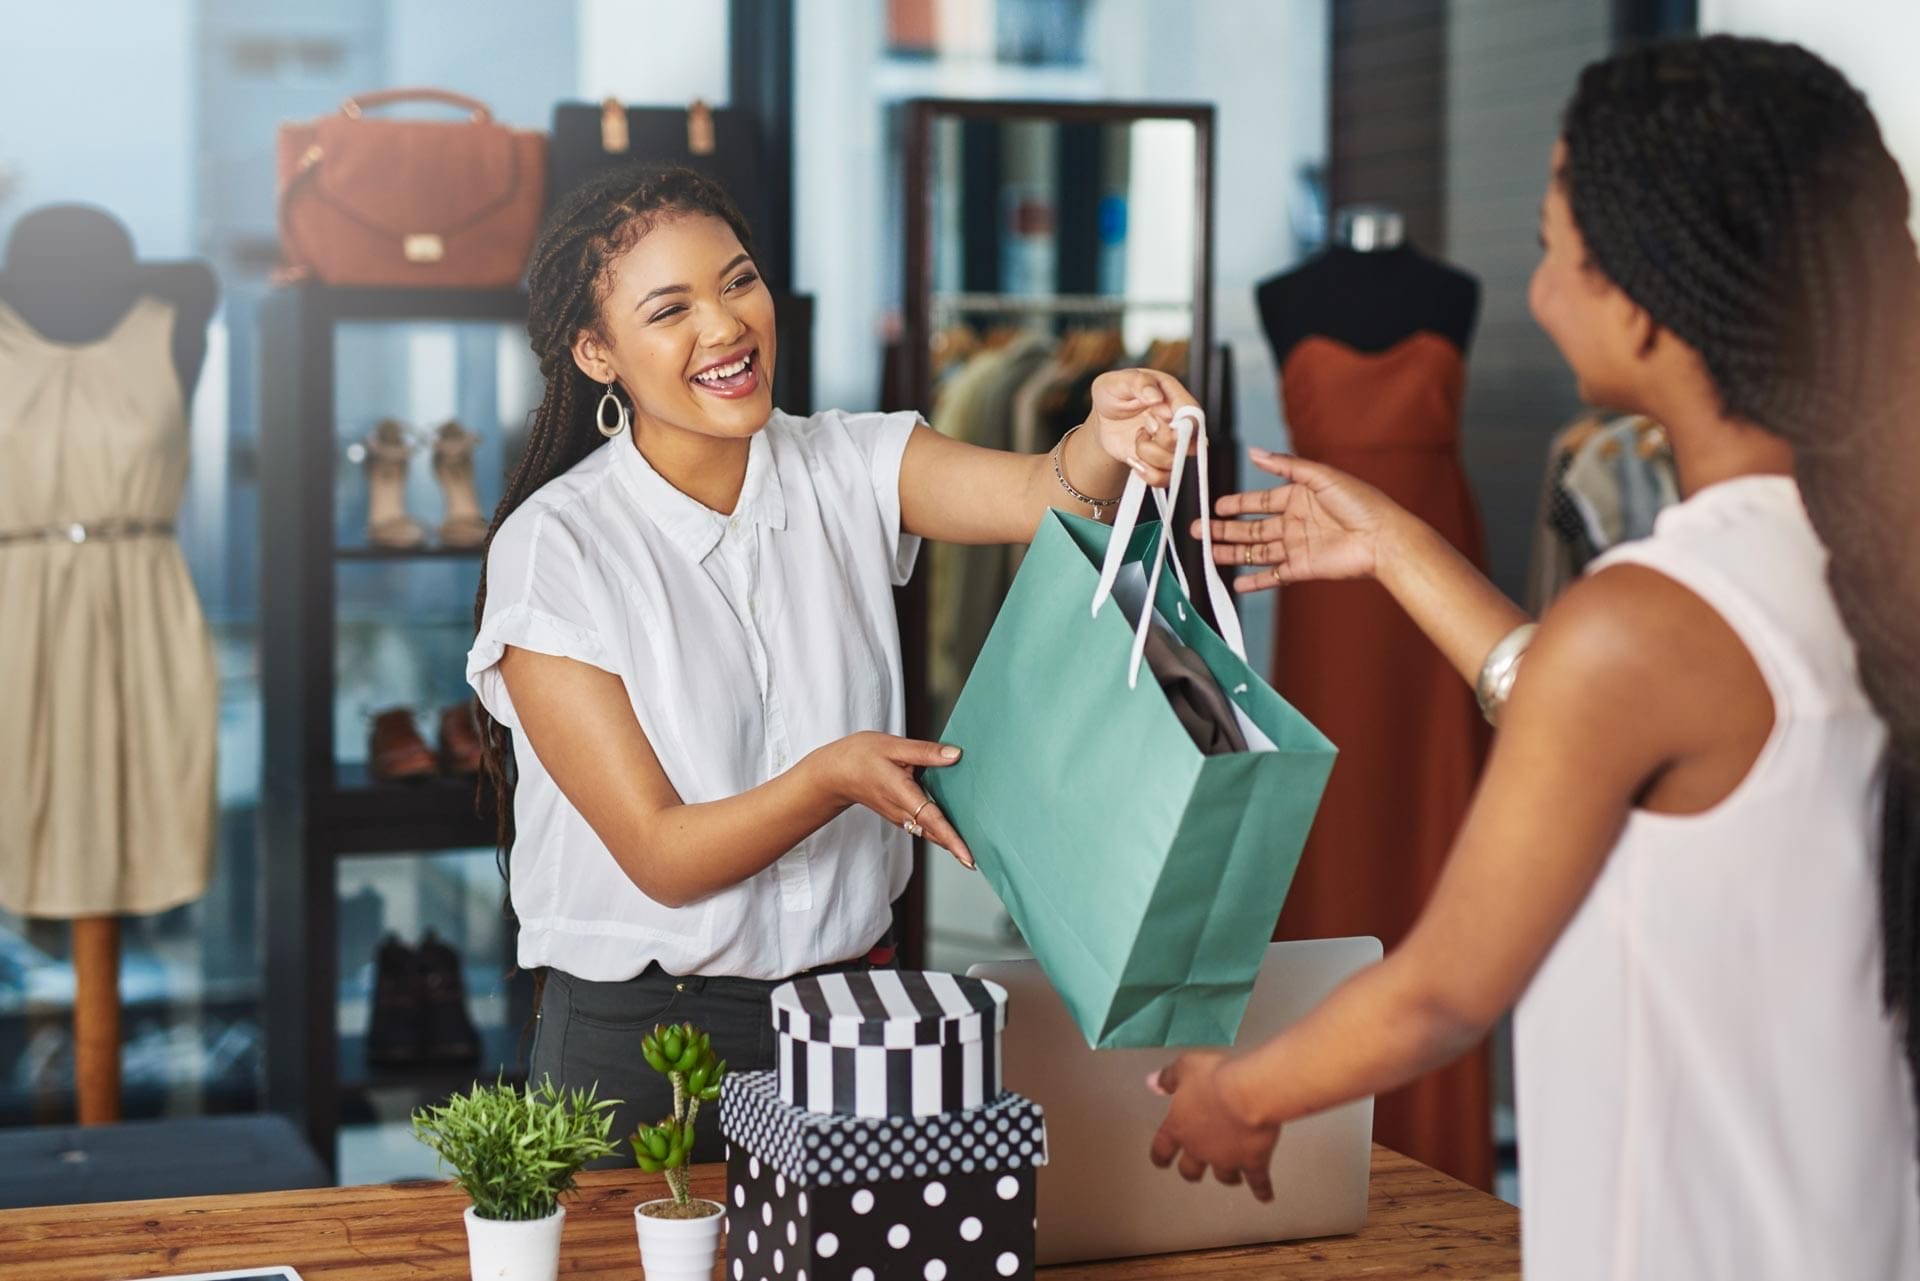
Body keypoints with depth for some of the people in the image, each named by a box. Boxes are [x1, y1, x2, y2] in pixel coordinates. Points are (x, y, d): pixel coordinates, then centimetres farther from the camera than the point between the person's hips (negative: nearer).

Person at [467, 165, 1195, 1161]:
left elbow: (1038, 495, -19)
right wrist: (832, 776, -30)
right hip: (637, 1035, -3)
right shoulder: (552, 549, -13)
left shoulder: (849, 472, -1)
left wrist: (1111, 442, -41)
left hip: (853, 999, 3)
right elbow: (660, 856, -15)